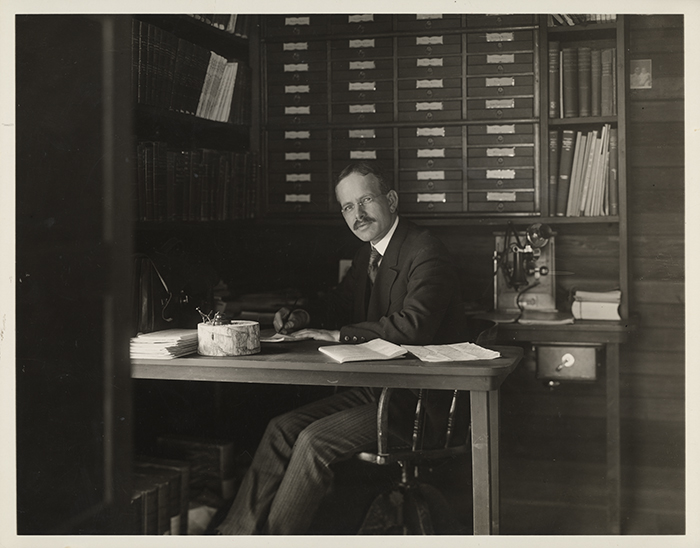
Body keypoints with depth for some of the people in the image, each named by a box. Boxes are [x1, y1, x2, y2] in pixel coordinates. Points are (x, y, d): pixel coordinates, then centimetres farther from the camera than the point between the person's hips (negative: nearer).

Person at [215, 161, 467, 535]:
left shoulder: (426, 253, -14)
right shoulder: (368, 253, 15)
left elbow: (414, 325, -28)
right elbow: (340, 310, 25)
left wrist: (338, 335, -24)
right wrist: (304, 319, 2)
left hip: (419, 400, -8)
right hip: (375, 389, 9)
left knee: (316, 439, -23)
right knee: (282, 429, -7)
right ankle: (235, 534, -8)